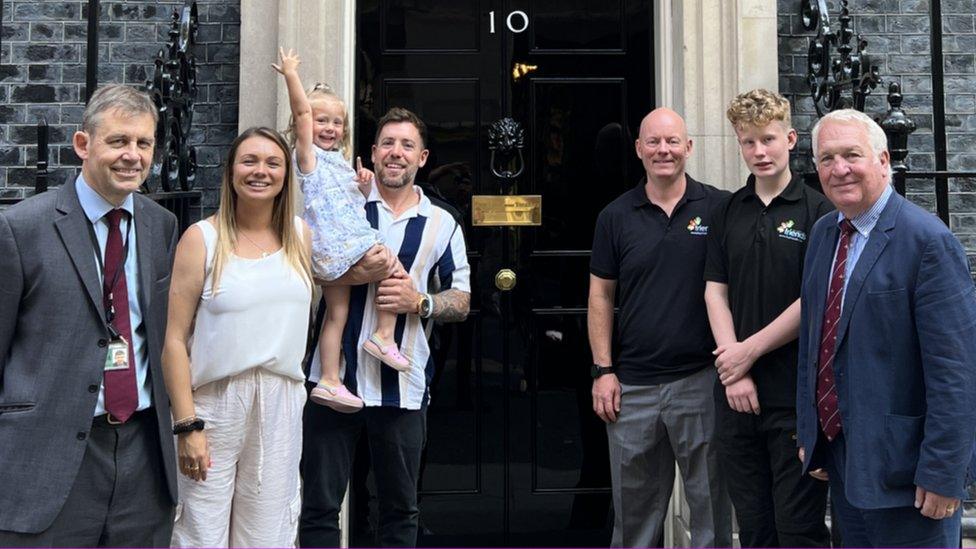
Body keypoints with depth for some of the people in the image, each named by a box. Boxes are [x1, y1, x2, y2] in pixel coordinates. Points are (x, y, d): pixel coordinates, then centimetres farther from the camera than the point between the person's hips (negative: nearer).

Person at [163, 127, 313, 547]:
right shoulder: (202, 238, -2)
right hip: (214, 404, -3)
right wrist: (186, 425, -11)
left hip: (282, 405, 3)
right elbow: (175, 339, -5)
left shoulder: (302, 236, 8)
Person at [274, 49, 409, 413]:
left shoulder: (340, 160, 21)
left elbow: (353, 200, 29)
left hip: (332, 254, 9)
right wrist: (291, 74, -21)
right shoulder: (309, 155, -4)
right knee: (397, 273, -7)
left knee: (337, 313, 8)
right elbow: (301, 112, -17)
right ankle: (383, 336, -2)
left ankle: (329, 382, 11)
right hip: (341, 247, -9)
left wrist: (364, 184, 9)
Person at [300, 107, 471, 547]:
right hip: (334, 377, -1)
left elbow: (461, 302, 9)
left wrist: (419, 302, -13)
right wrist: (357, 272, -15)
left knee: (400, 510, 13)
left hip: (403, 386, 1)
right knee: (319, 505, 6)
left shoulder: (441, 225, 7)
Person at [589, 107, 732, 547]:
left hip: (702, 378, -2)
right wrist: (603, 369, 1)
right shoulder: (616, 216, 5)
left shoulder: (719, 208, 0)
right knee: (634, 508, 14)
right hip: (632, 384, 2)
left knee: (711, 502, 10)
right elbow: (600, 296, 7)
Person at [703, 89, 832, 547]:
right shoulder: (727, 213, 10)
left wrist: (750, 351, -9)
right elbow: (715, 291, 6)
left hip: (796, 394, -4)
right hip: (736, 392, 4)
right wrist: (733, 369, -5)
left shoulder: (818, 211, -4)